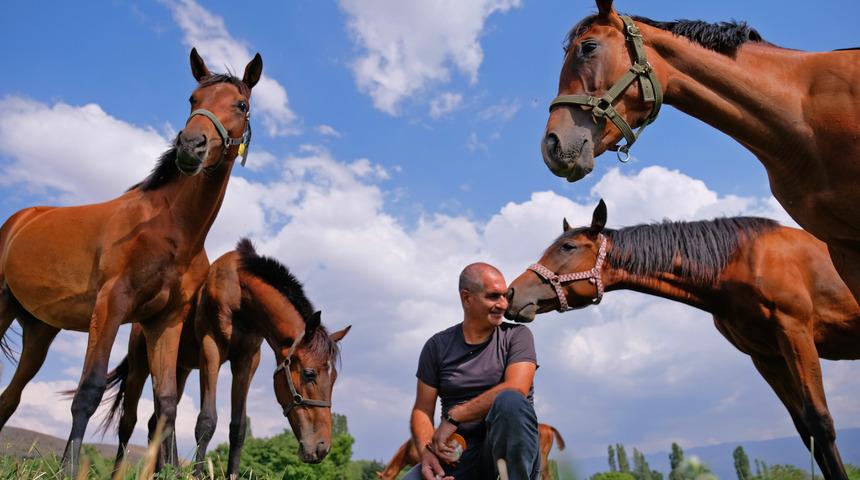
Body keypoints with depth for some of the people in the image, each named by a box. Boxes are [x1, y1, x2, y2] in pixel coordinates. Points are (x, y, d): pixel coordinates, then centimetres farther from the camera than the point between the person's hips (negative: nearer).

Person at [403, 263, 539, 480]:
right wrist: (426, 451, -14)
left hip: (510, 453, 0)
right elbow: (422, 410, 7)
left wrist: (453, 416, -16)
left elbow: (515, 389, -15)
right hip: (455, 456, 1)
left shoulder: (517, 335, 3)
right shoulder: (438, 346, 8)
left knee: (509, 402, -33)